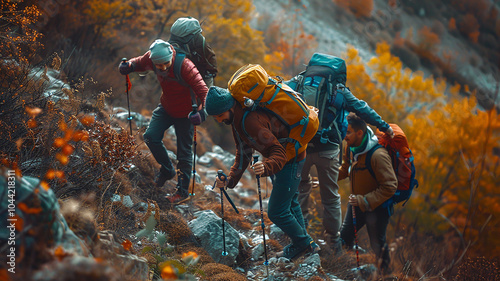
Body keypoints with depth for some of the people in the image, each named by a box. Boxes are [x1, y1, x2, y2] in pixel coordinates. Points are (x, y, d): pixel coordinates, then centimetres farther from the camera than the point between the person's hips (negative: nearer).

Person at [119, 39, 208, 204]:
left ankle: (182, 191, 19)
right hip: (166, 108, 5)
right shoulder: (151, 58, -18)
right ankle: (167, 170, 24)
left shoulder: (184, 66, -35)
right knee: (150, 136, -3)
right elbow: (141, 62, 7)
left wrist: (201, 112, -53)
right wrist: (129, 66, -16)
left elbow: (203, 91, -35)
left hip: (184, 113, -5)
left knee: (184, 152, 2)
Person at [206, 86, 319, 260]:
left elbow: (279, 152, -36)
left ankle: (304, 243, 19)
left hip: (290, 159, -10)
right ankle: (308, 245, 42)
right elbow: (243, 154, 5)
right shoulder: (237, 120, -1)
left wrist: (267, 167, -54)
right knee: (289, 203, 25)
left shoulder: (251, 121, -33)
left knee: (276, 212, -5)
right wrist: (230, 180, -4)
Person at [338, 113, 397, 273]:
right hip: (356, 203, 7)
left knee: (377, 246, 5)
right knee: (344, 237, 16)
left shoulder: (378, 155, -32)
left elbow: (390, 187, -29)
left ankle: (384, 270, 33)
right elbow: (345, 169, 14)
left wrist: (365, 201, -31)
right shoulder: (351, 148, -6)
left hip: (377, 207, -7)